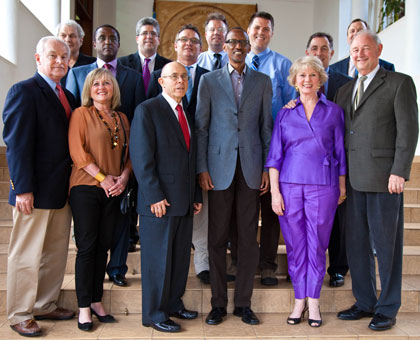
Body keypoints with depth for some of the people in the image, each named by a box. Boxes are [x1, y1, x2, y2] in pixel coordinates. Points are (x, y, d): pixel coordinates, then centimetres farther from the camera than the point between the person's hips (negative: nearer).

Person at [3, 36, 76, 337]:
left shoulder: (68, 97, 14)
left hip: (63, 191, 8)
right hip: (36, 191, -8)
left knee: (56, 254, 16)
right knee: (26, 256, 5)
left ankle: (45, 305, 30)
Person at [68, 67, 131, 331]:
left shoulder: (122, 118, 14)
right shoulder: (81, 114, 0)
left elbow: (130, 152, 13)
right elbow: (77, 151, -9)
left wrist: (123, 177, -5)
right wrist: (103, 178, -13)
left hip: (114, 190, 5)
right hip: (86, 188, -4)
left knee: (103, 246, 8)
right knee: (87, 246, -2)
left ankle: (97, 301, 18)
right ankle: (84, 307, 7)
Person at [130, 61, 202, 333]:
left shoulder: (188, 115, 17)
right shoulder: (147, 110, -6)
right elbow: (141, 157, -13)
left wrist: (197, 196, 13)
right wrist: (154, 196, -18)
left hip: (185, 202, 7)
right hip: (159, 201, -7)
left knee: (181, 257, 14)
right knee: (158, 258, 2)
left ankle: (174, 304, 28)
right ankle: (154, 314, 14)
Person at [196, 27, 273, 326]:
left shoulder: (263, 82, 11)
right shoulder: (209, 81, 8)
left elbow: (266, 126, 9)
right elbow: (201, 127, 4)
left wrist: (268, 168, 2)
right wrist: (202, 168, -3)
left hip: (251, 168, 1)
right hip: (220, 167, -1)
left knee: (249, 238, 4)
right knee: (218, 238, 4)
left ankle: (243, 303, 16)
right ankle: (218, 303, 15)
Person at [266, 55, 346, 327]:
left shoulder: (334, 111, 6)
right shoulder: (285, 114, 8)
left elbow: (341, 152, 8)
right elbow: (275, 155, 6)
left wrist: (342, 188, 6)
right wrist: (274, 191, -2)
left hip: (323, 185, -1)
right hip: (290, 185, 1)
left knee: (317, 245, 5)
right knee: (295, 245, 7)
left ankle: (314, 301, 19)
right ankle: (299, 300, 20)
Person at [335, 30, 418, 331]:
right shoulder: (345, 91, 17)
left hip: (384, 179, -5)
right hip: (353, 180, 6)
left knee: (386, 245, 3)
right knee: (356, 244, 11)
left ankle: (387, 309, 17)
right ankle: (365, 303, 25)